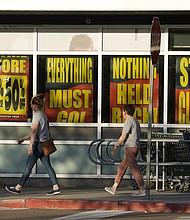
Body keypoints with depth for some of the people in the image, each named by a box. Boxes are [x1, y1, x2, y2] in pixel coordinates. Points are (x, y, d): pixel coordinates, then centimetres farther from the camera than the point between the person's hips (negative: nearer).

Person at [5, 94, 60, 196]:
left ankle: (18, 188, 6)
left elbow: (34, 131, -25)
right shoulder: (43, 115, 15)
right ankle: (55, 187, -1)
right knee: (48, 166, 6)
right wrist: (24, 138, 31)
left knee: (28, 167, -1)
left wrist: (31, 145, -32)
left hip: (39, 143, -9)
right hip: (45, 144, 9)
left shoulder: (37, 115, -13)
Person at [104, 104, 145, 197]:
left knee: (134, 168, -10)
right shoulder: (135, 121, 20)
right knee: (121, 167, 12)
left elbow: (124, 136, -14)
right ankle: (114, 188, 14)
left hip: (130, 147, -10)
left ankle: (142, 190, -12)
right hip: (135, 147, 10)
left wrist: (115, 146, -10)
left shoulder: (129, 121, -9)